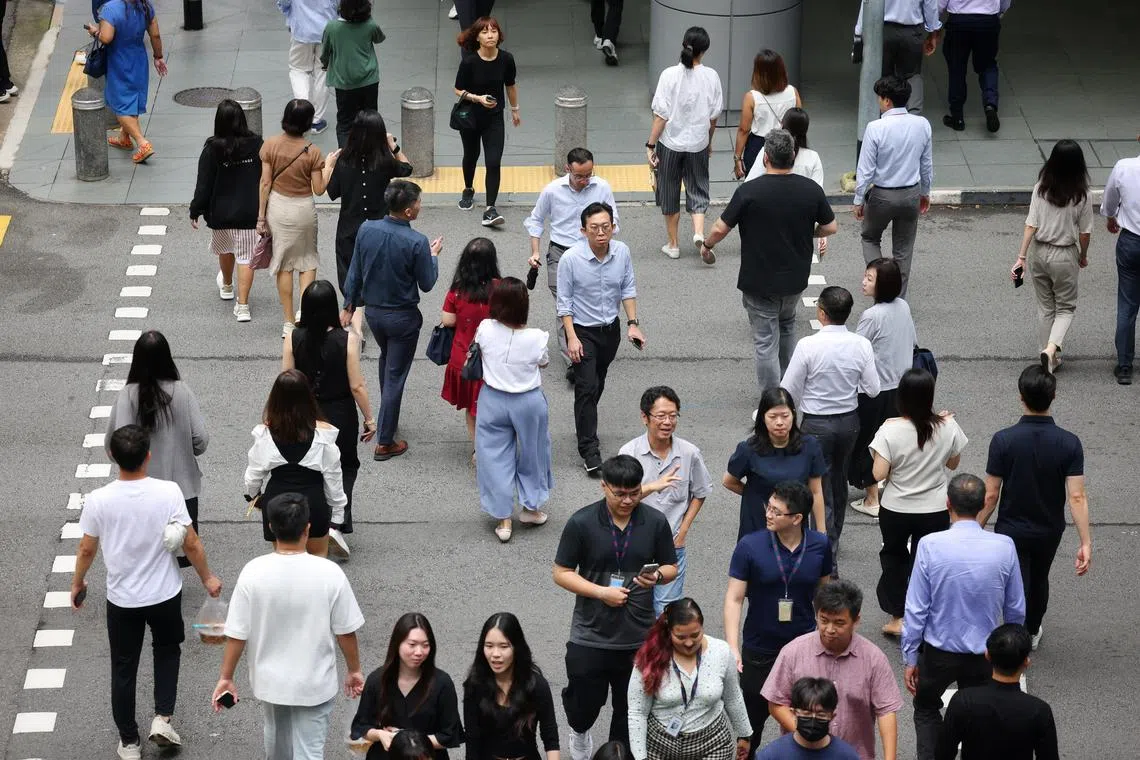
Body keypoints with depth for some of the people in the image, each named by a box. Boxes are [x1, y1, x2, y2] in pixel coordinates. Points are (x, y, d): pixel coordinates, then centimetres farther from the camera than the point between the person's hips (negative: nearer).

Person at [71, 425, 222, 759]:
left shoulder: (98, 500, -18)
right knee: (167, 651, 28)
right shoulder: (168, 493, -20)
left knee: (123, 669, 17)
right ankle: (162, 718, 15)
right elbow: (191, 544, -12)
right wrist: (207, 578, 6)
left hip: (121, 599, 0)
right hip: (165, 594, 0)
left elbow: (86, 549, -5)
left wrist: (77, 583, 15)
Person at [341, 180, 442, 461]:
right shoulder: (416, 242, -25)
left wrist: (349, 305, 11)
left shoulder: (366, 230, -11)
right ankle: (385, 442, 11)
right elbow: (426, 284, -13)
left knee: (387, 360, 30)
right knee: (395, 376, 5)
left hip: (372, 311, 5)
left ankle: (387, 417, 46)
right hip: (402, 317, -5)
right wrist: (434, 256, 4)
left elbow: (354, 273, -1)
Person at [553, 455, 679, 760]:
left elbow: (671, 567, 8)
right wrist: (602, 592, -17)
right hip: (590, 635, -1)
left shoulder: (655, 522, -3)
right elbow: (561, 573, -5)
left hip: (638, 638, 2)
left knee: (630, 711, 11)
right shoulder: (581, 523, -10)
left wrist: (657, 576, -16)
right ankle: (580, 732, 45)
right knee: (585, 700, 11)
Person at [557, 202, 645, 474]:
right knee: (587, 387, -10)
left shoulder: (622, 252, -10)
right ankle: (589, 450, -7)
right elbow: (564, 302, -13)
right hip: (583, 330, -4)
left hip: (611, 329, 4)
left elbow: (628, 289, 4)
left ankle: (585, 427, 40)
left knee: (598, 384, 18)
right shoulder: (571, 259, -20)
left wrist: (633, 324, -2)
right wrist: (572, 338, -16)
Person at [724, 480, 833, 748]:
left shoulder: (820, 545, -7)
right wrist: (733, 649, -21)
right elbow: (734, 599, -12)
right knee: (754, 718, 11)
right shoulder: (750, 546, -14)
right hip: (759, 652, -1)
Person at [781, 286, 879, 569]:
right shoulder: (861, 345, -12)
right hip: (849, 421, 5)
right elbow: (872, 390, -3)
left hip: (817, 424, -5)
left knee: (821, 490, 3)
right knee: (839, 482, 24)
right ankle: (832, 541, 44)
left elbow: (789, 391, -16)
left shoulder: (808, 346, -23)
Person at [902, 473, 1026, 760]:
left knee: (926, 710, 25)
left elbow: (916, 609, -14)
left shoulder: (930, 546, -20)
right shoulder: (1004, 547, -14)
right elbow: (1016, 610, -3)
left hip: (939, 652, -1)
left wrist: (910, 658, -2)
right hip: (984, 655, 1)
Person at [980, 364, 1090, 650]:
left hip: (1011, 530, -3)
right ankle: (1032, 632, 50)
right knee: (1039, 581, 27)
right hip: (1050, 530, 3)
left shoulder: (1004, 440, -21)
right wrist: (1086, 543, -15)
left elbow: (991, 495, -15)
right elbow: (1077, 497, -19)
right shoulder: (1069, 444, -16)